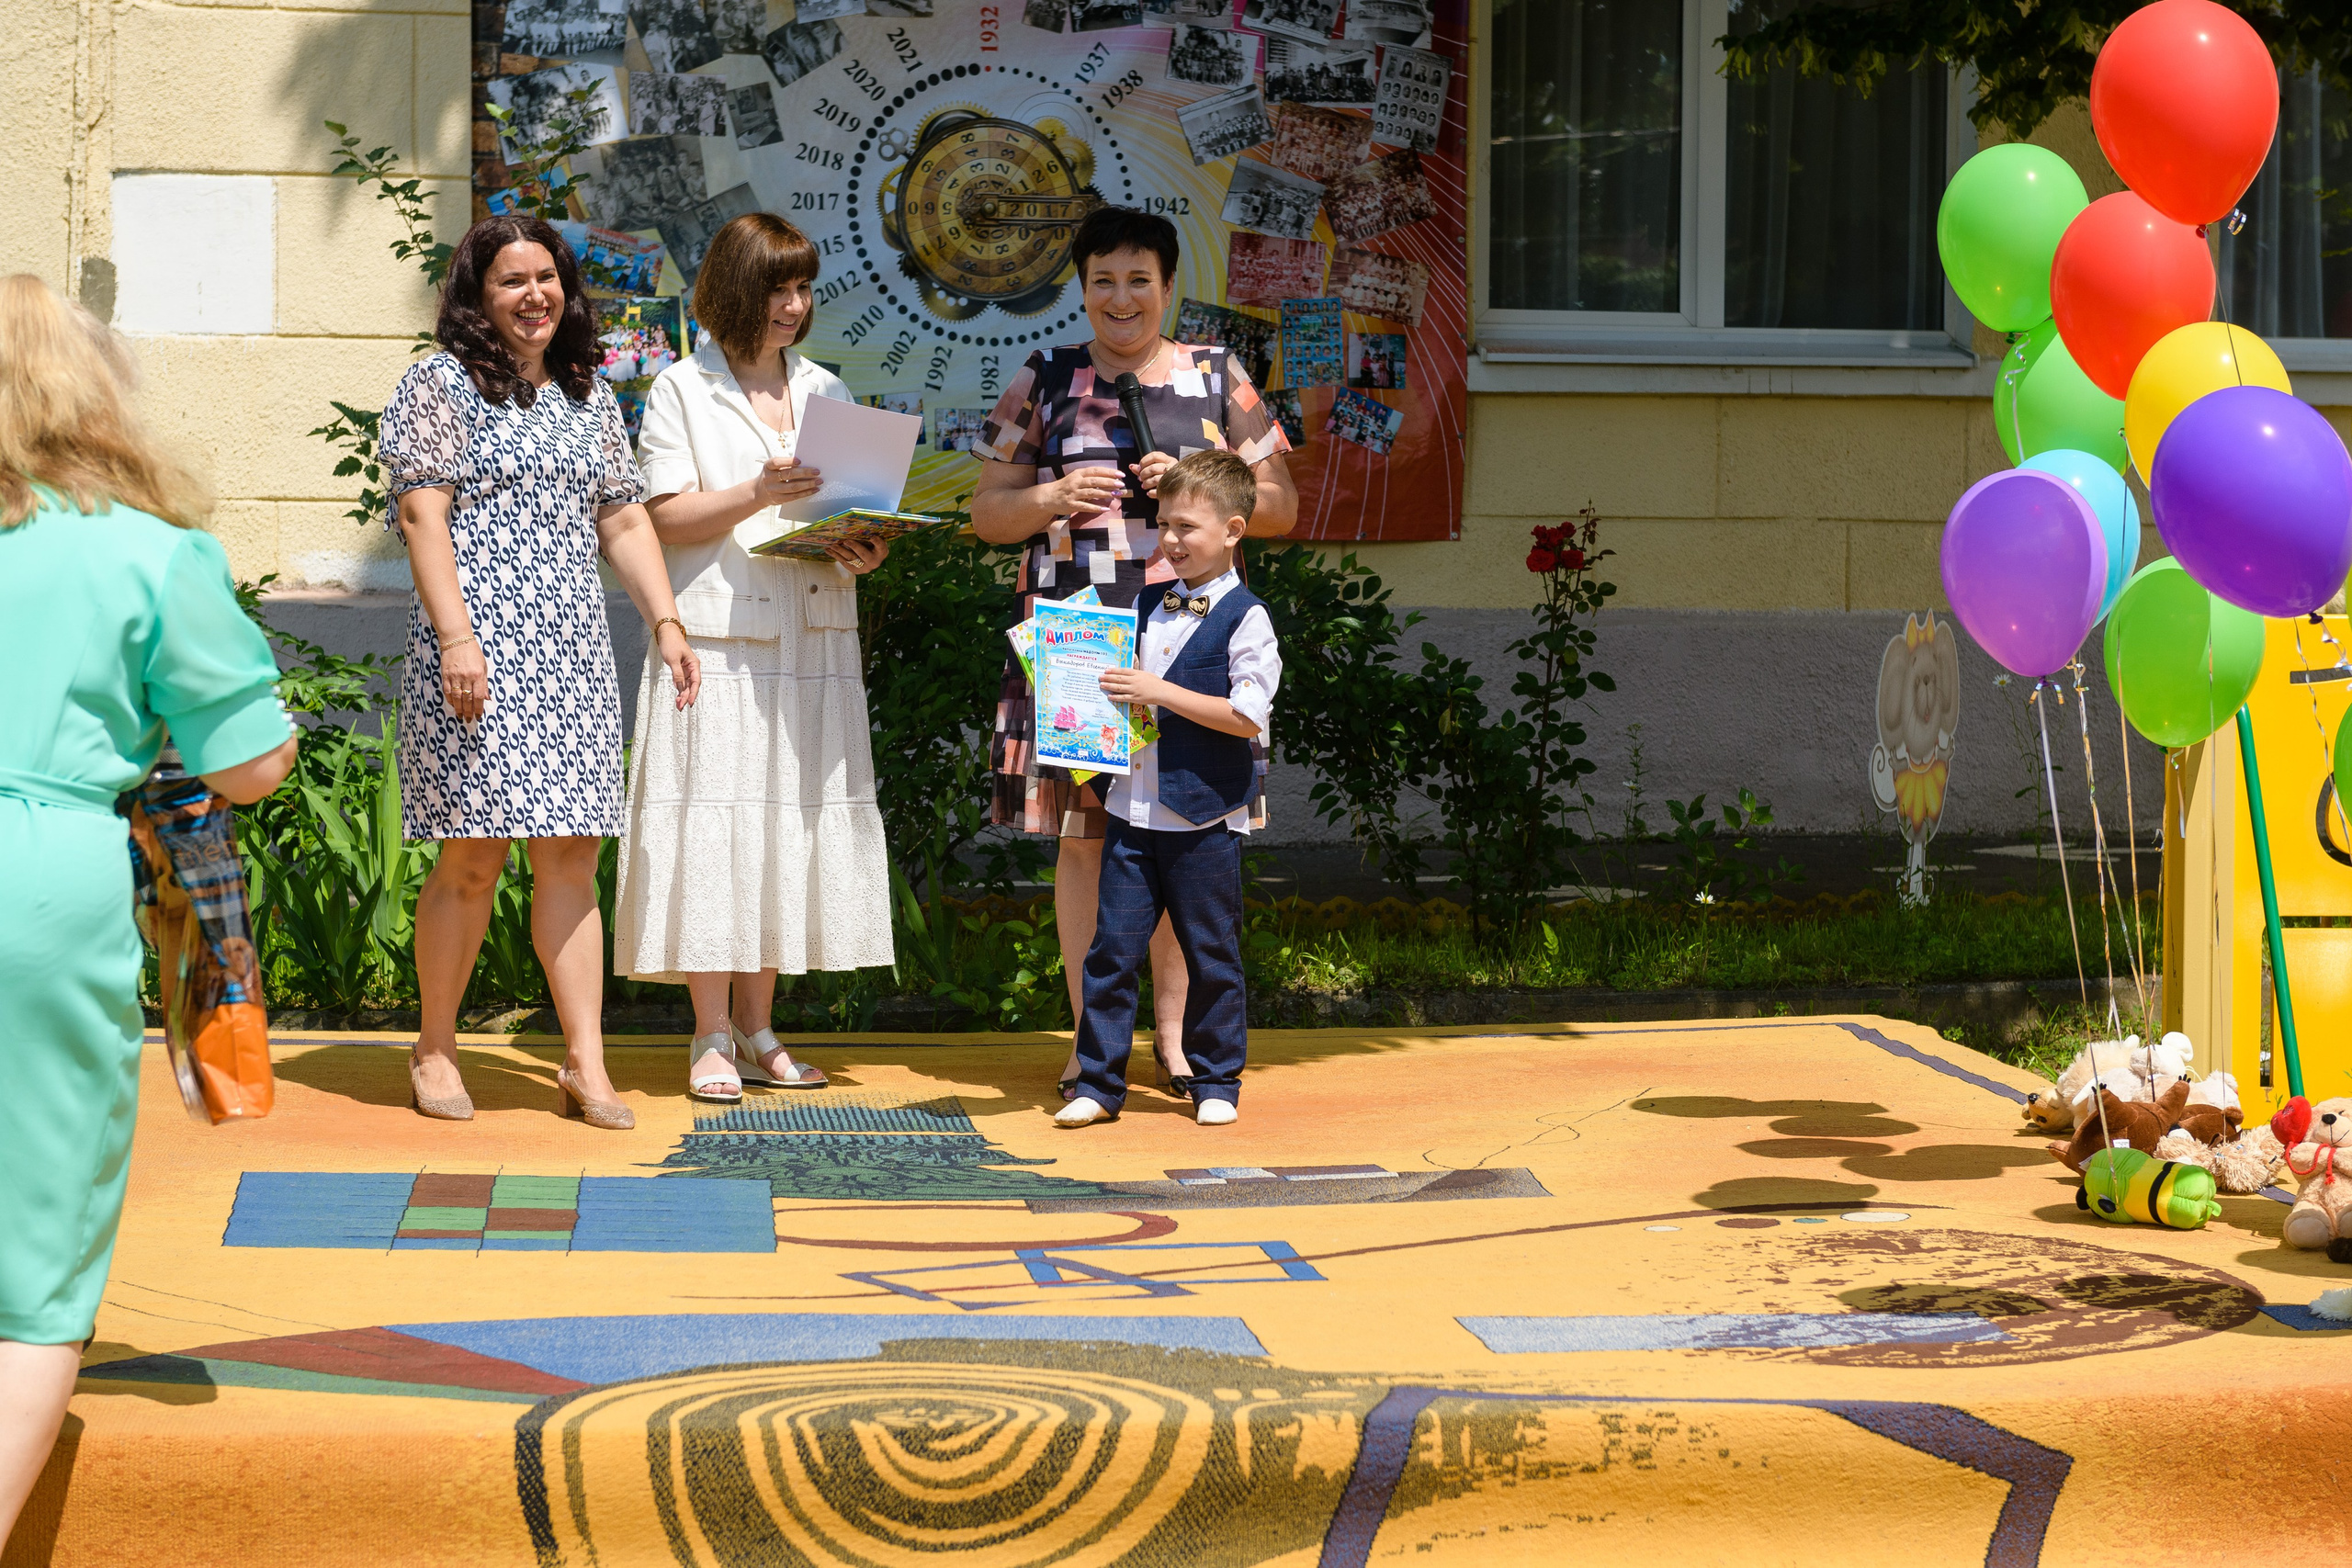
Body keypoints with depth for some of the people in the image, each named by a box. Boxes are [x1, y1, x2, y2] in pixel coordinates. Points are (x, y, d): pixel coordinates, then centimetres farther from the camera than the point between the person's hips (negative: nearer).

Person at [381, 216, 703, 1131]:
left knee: (571, 854, 0)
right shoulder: (442, 385, 1)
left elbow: (624, 520, 21)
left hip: (573, 651, 5)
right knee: (473, 856, -6)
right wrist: (455, 636, -16)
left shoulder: (590, 398, 19)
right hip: (479, 648, -5)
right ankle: (435, 1052, 9)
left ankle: (586, 1066, -1)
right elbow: (422, 514, -7)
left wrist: (666, 623, 9)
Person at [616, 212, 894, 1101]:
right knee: (714, 828, -6)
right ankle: (713, 1037, 1)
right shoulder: (682, 391, 2)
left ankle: (757, 1029, 12)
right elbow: (668, 521, -5)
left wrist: (862, 553, -4)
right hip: (718, 643, -4)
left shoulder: (825, 392, 16)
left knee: (791, 828, 4)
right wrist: (759, 494, -19)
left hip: (813, 645, 4)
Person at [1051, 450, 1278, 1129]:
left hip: (1205, 816, -6)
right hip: (1135, 809, 6)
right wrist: (1110, 692, 5)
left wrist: (1161, 692, -18)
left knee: (1210, 955, 6)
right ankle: (1098, 1084, 8)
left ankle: (1217, 1084, 18)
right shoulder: (1155, 608, 13)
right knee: (1112, 949, 2)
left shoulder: (1245, 617, -8)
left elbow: (1248, 716, -16)